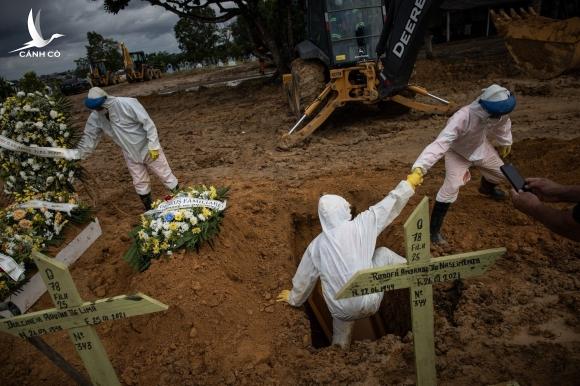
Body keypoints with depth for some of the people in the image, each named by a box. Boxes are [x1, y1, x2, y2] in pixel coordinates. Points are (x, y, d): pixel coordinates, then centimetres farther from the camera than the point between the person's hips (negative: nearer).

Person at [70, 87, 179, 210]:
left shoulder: (128, 104, -26)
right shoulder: (95, 117, -9)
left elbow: (148, 124, -23)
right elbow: (89, 138, -1)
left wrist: (153, 146, -23)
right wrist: (76, 155, -9)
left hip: (148, 148, -5)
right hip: (131, 154, 5)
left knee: (166, 175, 6)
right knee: (140, 183, 15)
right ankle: (149, 210, 31)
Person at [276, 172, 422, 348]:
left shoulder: (317, 244, -1)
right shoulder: (361, 225, -10)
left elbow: (305, 278, 10)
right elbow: (387, 206, 1)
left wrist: (294, 298, 29)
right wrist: (409, 184, 16)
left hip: (342, 311, 2)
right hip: (370, 303, -2)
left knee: (340, 341, 30)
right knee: (383, 254, 17)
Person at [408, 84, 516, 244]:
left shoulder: (497, 113, -28)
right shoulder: (462, 118, -47)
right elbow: (440, 143, -57)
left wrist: (505, 142, 16)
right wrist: (420, 166, -71)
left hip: (480, 147, 6)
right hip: (457, 152, -6)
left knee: (499, 172, 23)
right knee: (451, 187, -21)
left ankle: (486, 188, 62)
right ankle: (434, 229, -10)